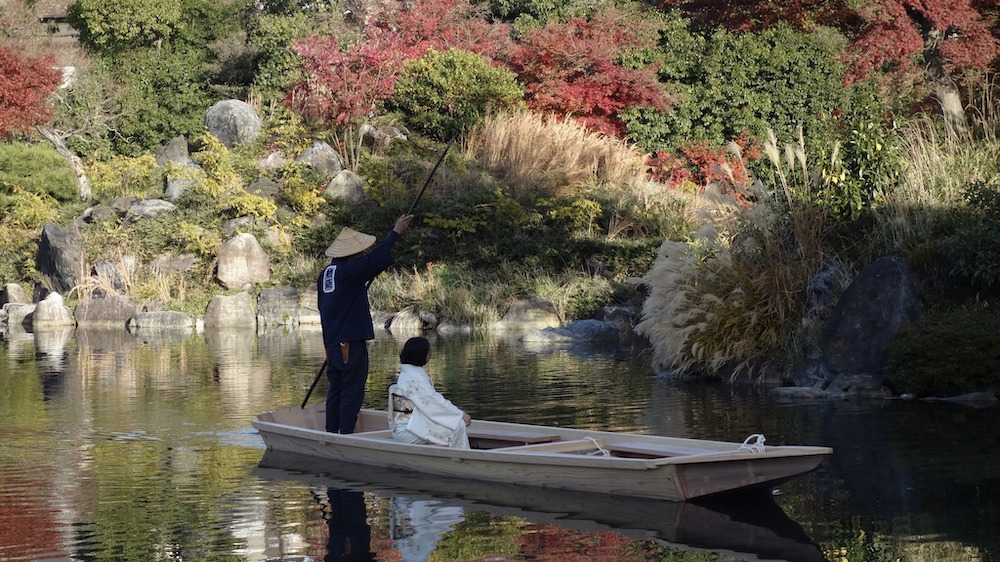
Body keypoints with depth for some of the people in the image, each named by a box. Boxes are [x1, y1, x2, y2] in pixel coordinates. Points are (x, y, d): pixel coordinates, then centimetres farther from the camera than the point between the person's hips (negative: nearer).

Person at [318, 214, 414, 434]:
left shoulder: (326, 273, 12)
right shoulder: (349, 269, -13)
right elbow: (375, 260, -25)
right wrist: (395, 232, -20)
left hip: (331, 342, 9)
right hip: (351, 341, -9)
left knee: (336, 389, 14)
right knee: (352, 391, -4)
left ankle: (331, 432, 16)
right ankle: (346, 435, -5)